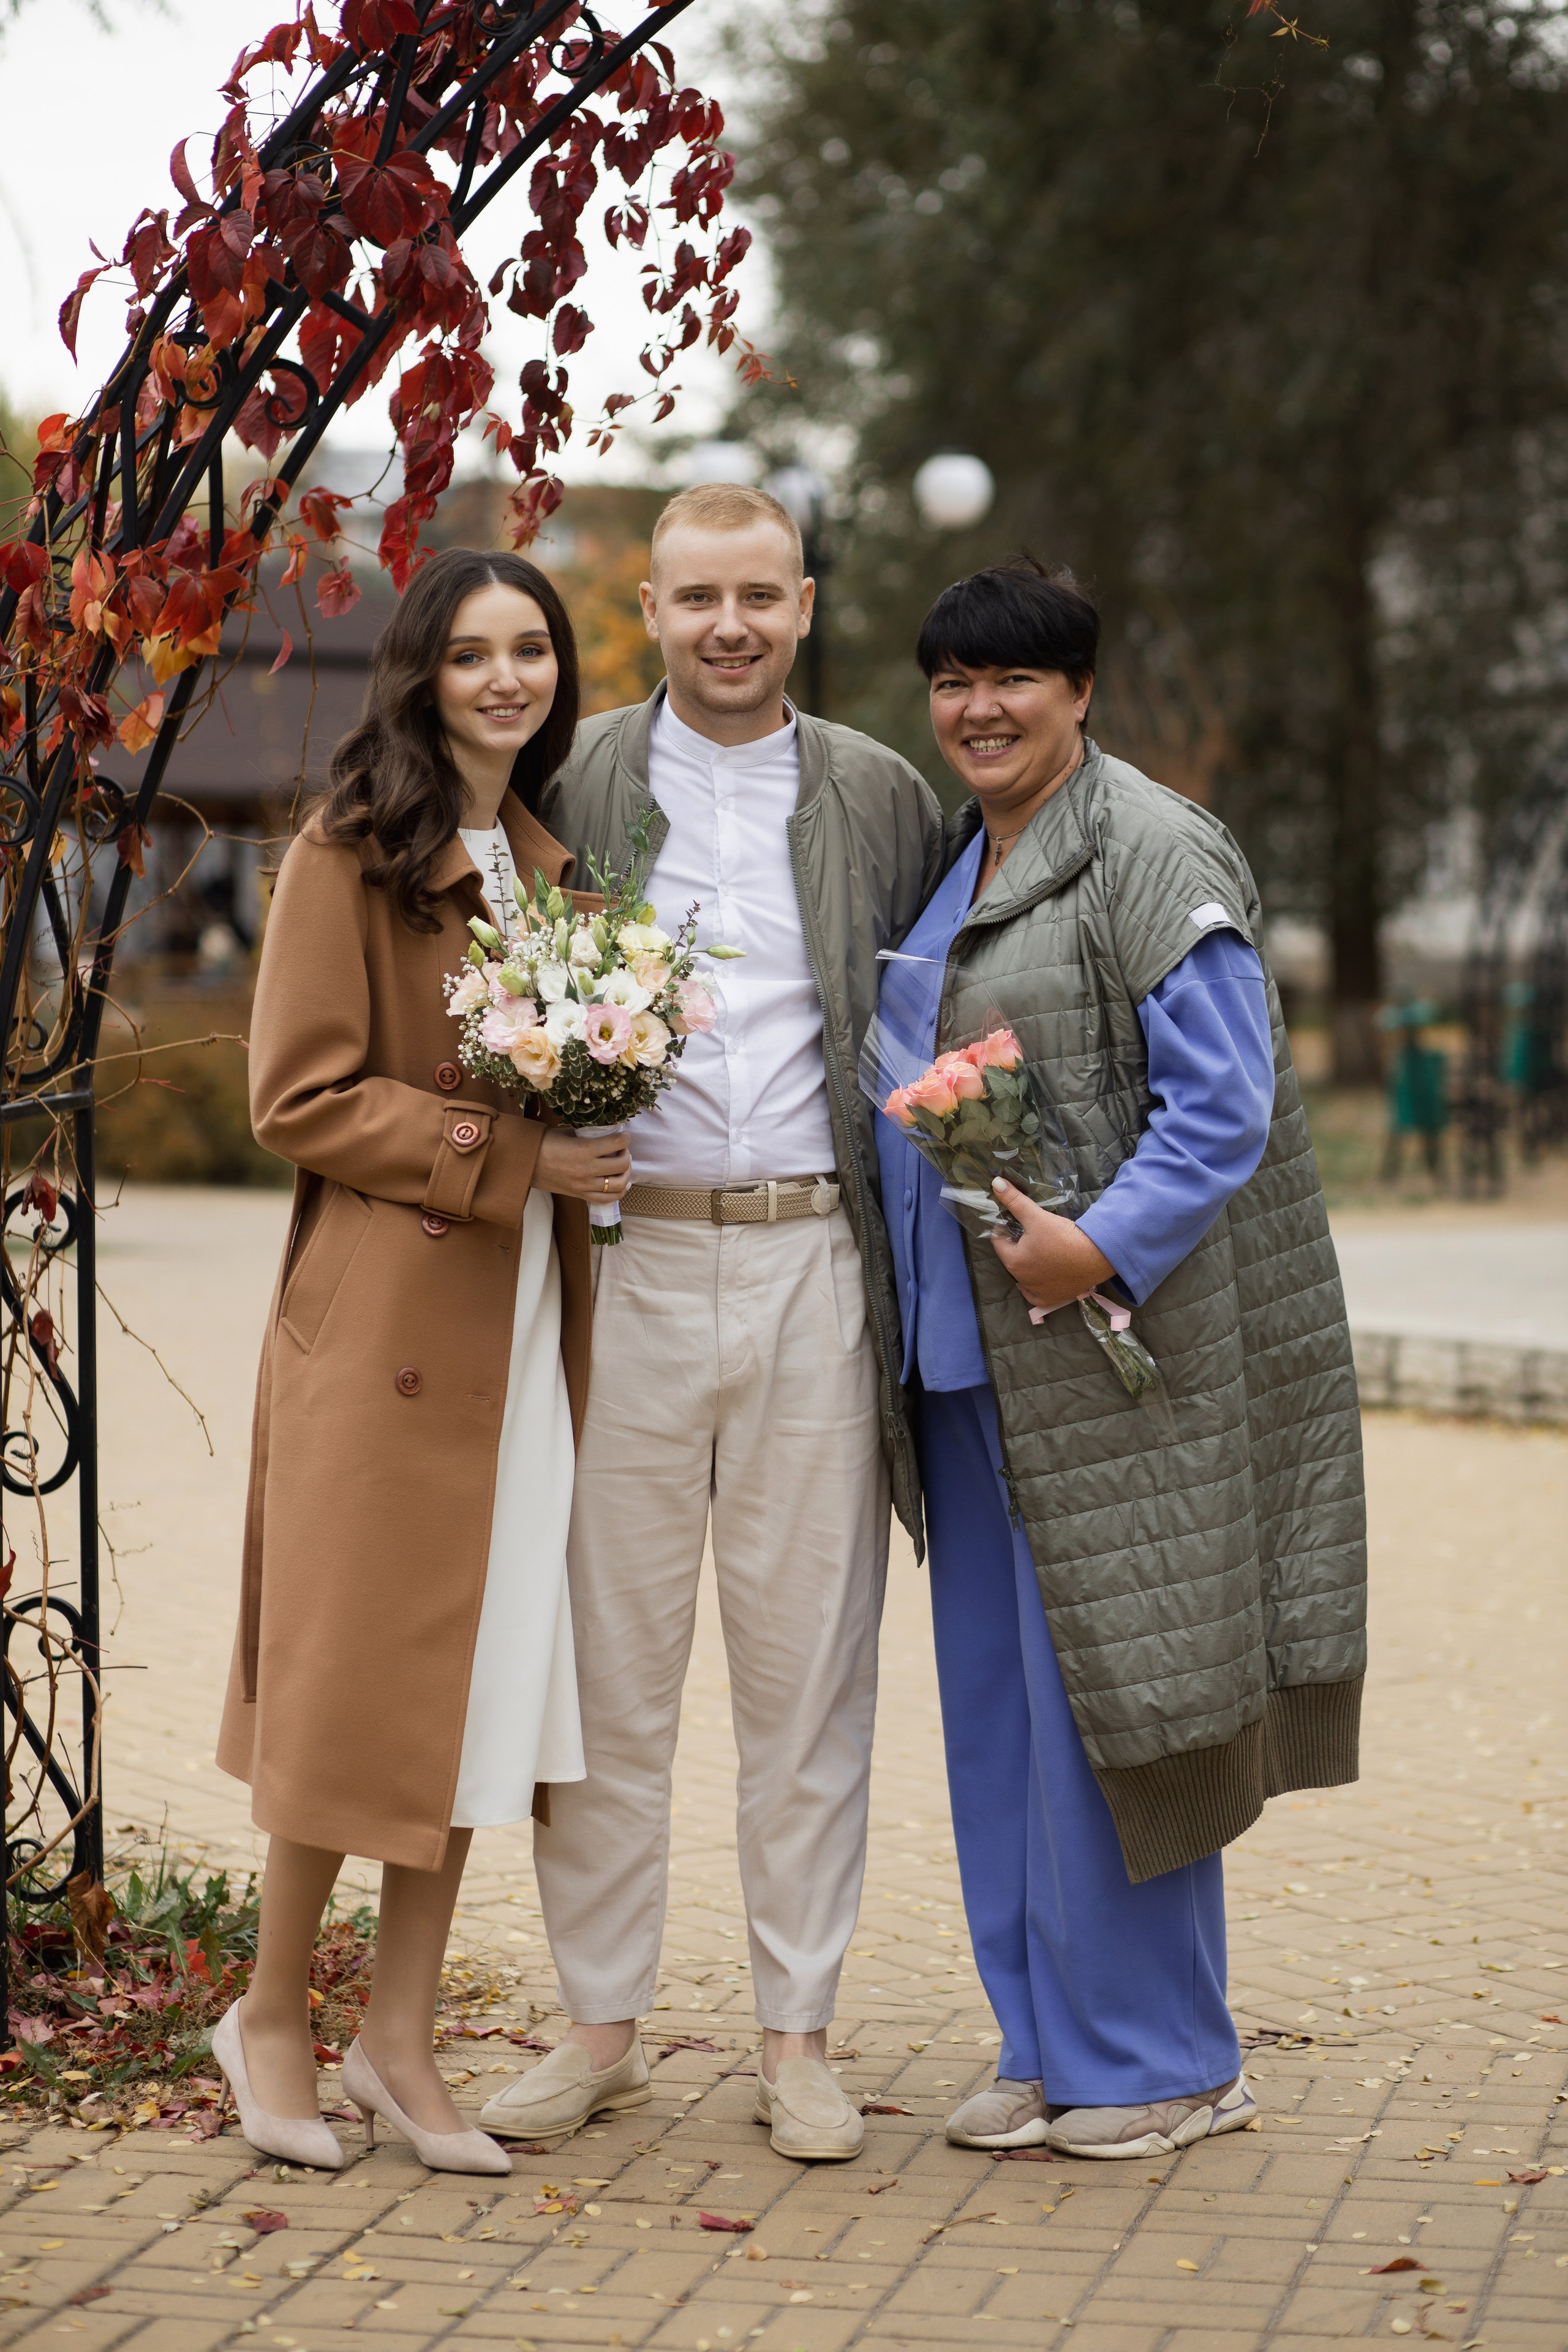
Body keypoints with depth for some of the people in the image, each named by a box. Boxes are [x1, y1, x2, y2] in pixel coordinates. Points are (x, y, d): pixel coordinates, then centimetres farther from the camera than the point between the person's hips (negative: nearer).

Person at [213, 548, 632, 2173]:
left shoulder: (553, 863, 15)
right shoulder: (351, 855, -6)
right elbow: (300, 1098, -10)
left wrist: (593, 1148, 4)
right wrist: (504, 1155, -16)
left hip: (524, 1313, 7)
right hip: (385, 1313, -6)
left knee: (485, 1674, 7)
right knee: (357, 1669, -1)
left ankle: (399, 2039, 16)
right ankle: (272, 2017, 16)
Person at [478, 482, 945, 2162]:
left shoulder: (883, 799, 9)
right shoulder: (575, 785, 7)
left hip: (817, 1267, 1)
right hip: (629, 1261, 0)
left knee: (809, 1668, 5)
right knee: (607, 1665, 4)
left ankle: (795, 2036, 15)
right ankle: (599, 2025, 17)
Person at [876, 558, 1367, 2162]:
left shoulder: (1154, 855, -10)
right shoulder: (953, 859, 15)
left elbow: (1223, 1106, -15)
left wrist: (1100, 1247, -25)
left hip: (1115, 1343, -8)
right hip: (975, 1354, 8)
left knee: (1106, 1683, -3)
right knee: (1000, 1694, 11)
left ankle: (1160, 2059, 10)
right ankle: (1051, 2043, 21)